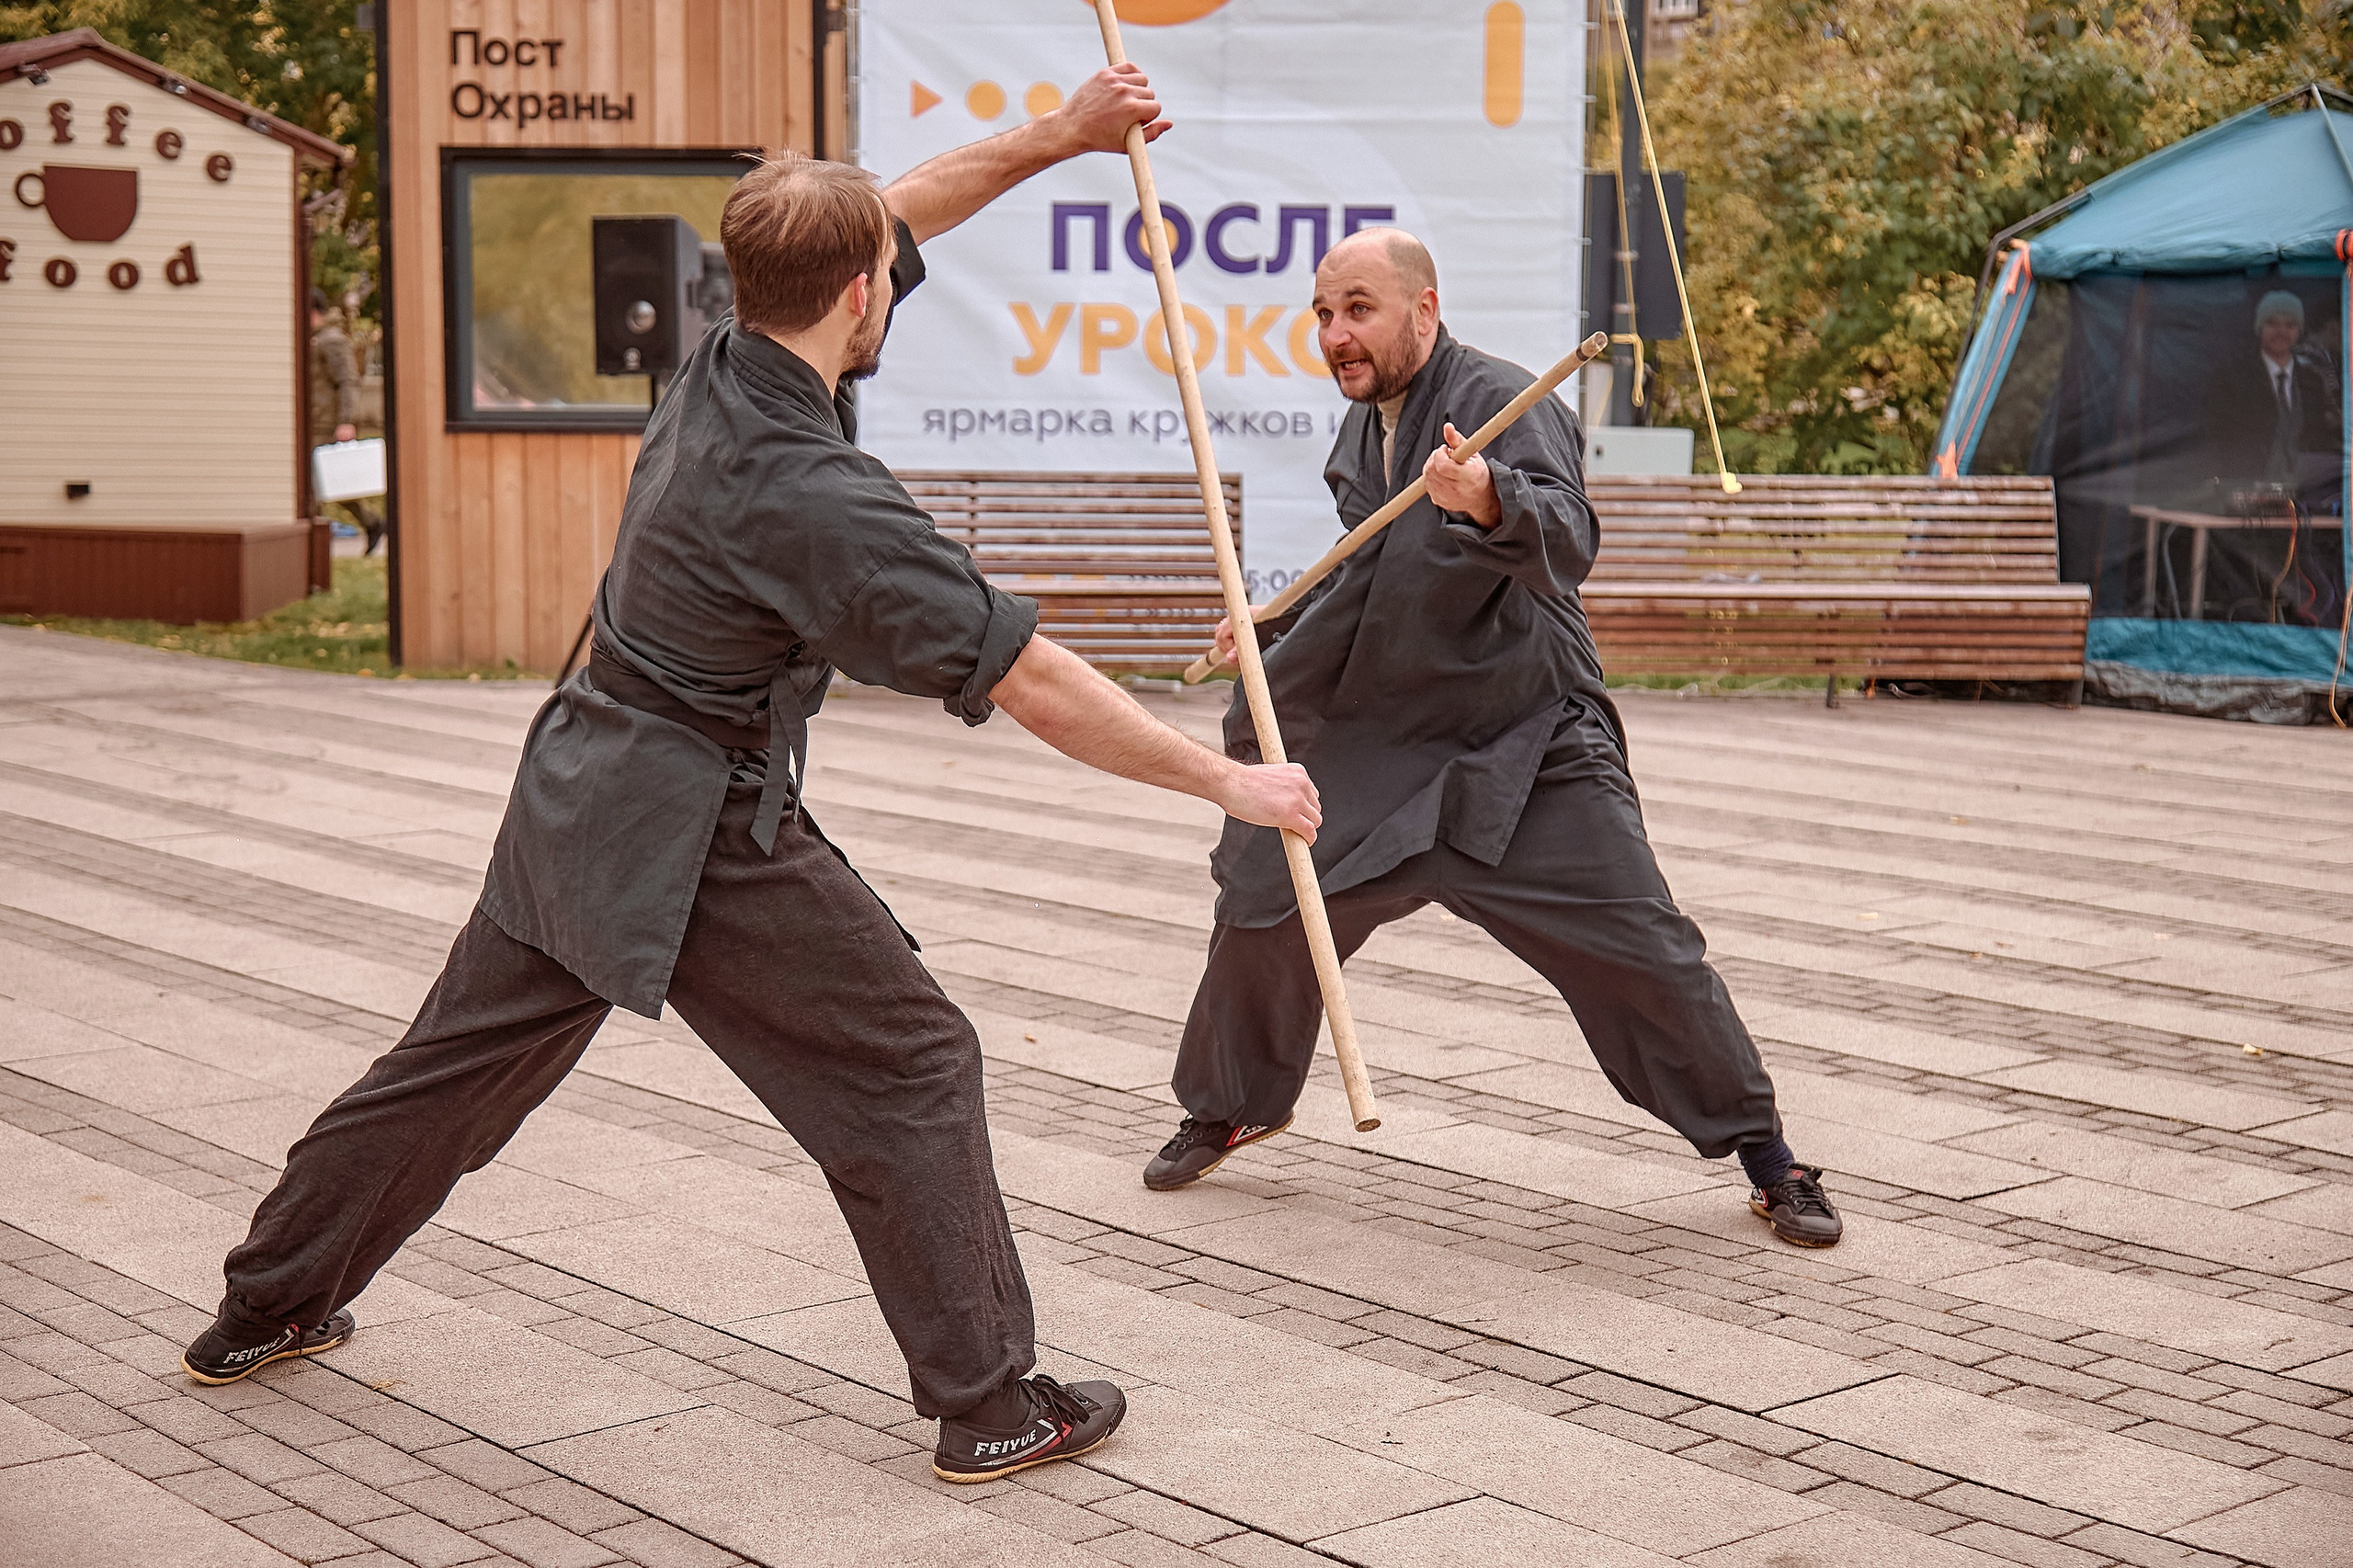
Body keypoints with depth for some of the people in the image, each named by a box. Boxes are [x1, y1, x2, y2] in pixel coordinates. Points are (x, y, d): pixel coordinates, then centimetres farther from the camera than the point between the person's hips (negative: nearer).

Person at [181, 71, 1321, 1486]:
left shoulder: (719, 367, -1)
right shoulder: (814, 500, -25)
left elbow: (889, 213, 16)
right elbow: (1027, 680, -23)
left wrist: (1057, 138, 13)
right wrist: (1232, 783, -16)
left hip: (577, 803, 9)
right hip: (702, 837, -8)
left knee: (458, 1063, 22)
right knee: (911, 1065, 3)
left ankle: (265, 1313, 37)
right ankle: (991, 1406, 8)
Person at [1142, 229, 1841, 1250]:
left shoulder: (1504, 403, -17)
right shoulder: (1361, 430, 9)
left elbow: (1567, 537, -37)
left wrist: (1489, 502, -57)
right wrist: (1277, 624, 21)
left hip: (1528, 752, -7)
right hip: (1381, 745, 7)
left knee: (1641, 951, -12)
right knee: (1260, 905, 7)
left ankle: (1764, 1154, 5)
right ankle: (1229, 1110, 32)